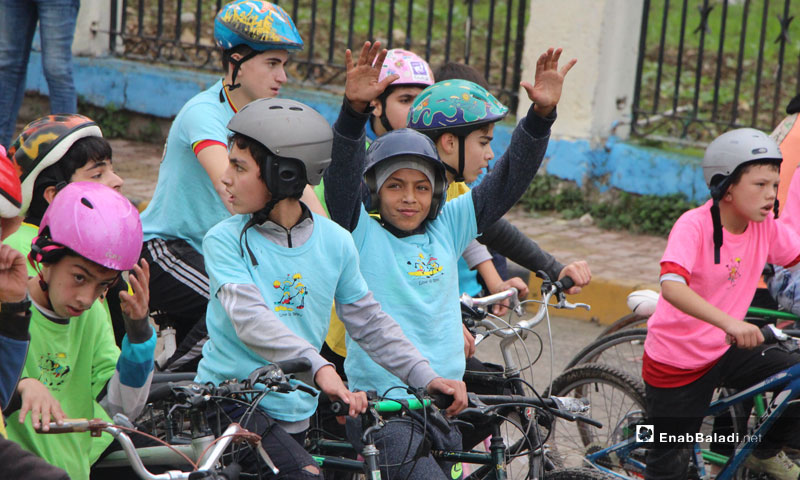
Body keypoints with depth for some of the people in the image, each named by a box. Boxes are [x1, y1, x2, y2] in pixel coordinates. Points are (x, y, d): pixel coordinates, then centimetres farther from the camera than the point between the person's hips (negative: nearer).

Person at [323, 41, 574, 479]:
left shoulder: (447, 227, 8)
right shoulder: (360, 233, -3)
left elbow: (508, 180, 5)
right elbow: (342, 175, -19)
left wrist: (542, 113, -7)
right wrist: (354, 109, -35)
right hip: (380, 406, -6)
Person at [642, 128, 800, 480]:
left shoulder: (766, 227, -6)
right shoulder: (694, 226, -25)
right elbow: (672, 286, -39)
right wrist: (729, 322, -51)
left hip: (723, 351, 5)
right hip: (676, 362, -5)